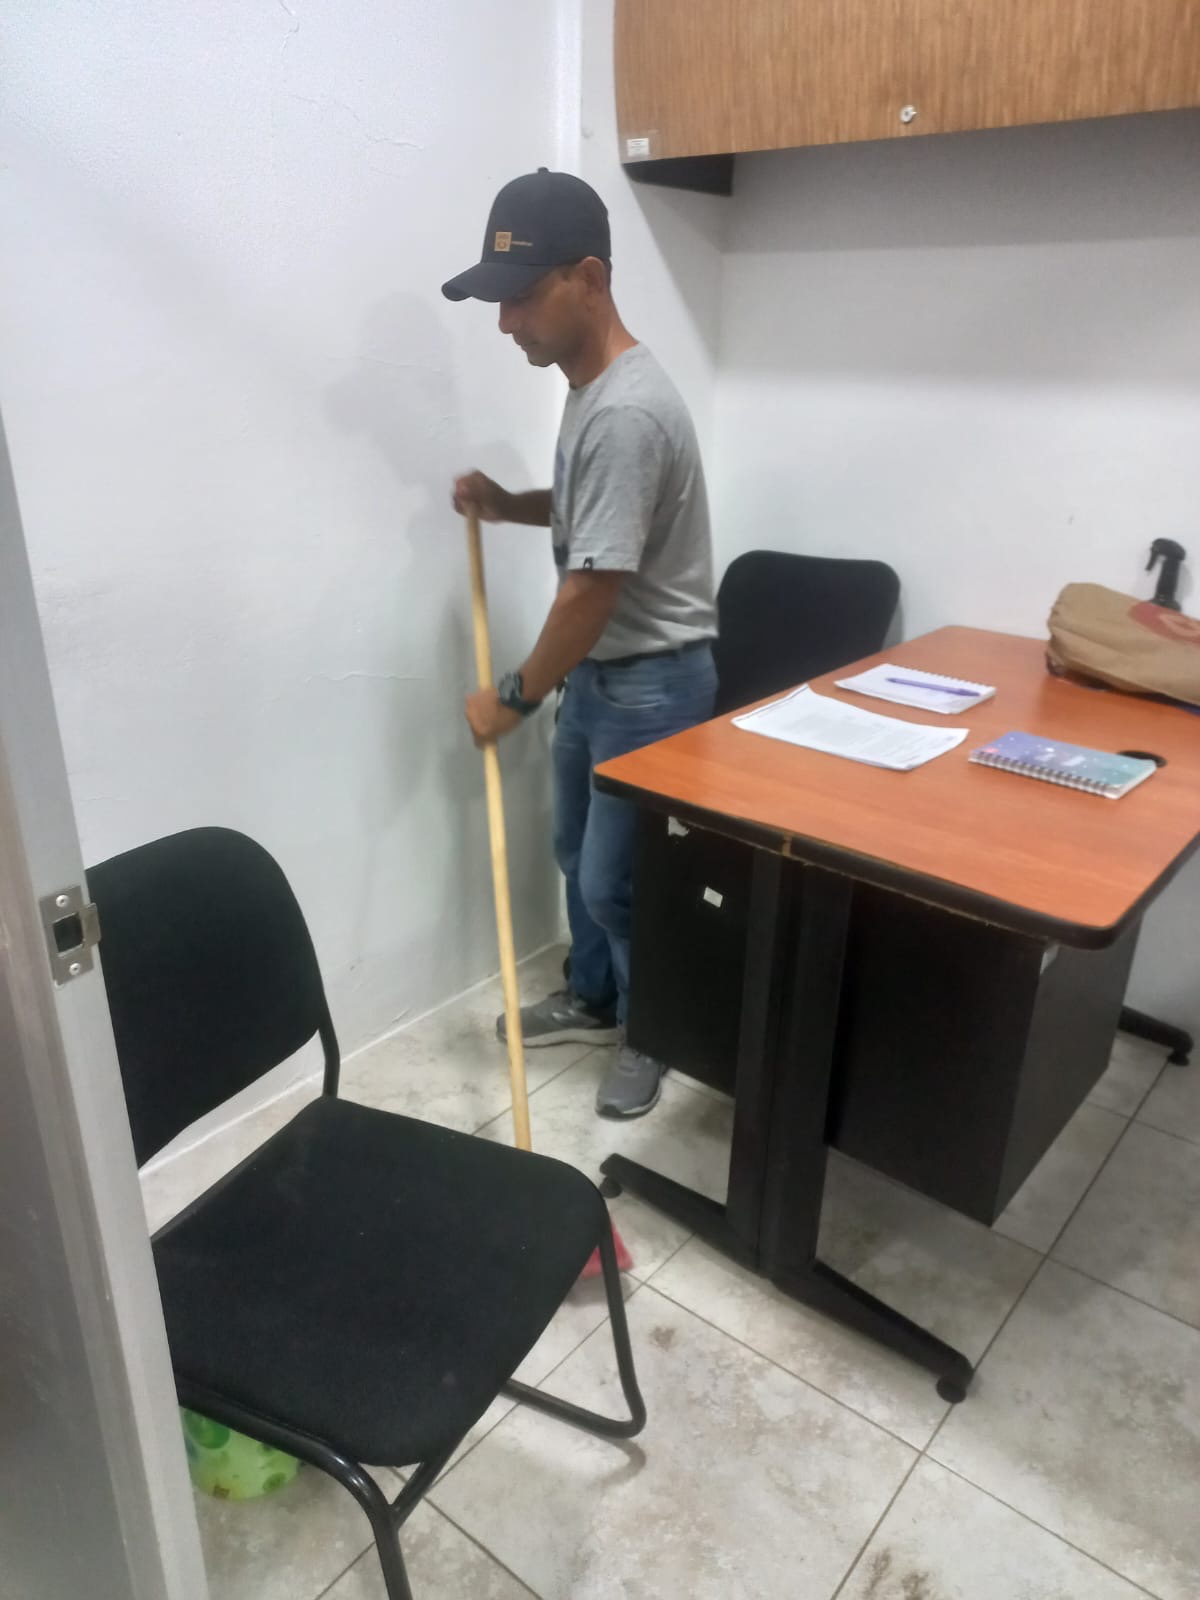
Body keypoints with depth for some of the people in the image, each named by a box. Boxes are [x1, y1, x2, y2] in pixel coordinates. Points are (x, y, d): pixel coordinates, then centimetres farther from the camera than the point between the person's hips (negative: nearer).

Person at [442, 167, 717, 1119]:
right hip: (600, 673, 10)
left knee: (616, 878, 2)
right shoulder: (592, 387, 7)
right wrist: (508, 504, 4)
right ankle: (594, 1000, 41)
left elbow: (591, 590, -25)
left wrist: (515, 698, -14)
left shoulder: (625, 412, -26)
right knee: (578, 853, 21)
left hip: (652, 681, -10)